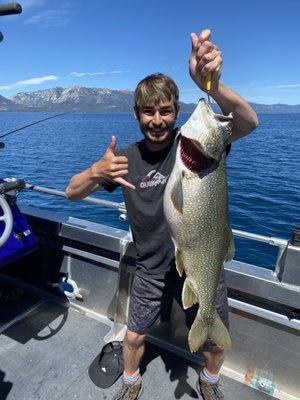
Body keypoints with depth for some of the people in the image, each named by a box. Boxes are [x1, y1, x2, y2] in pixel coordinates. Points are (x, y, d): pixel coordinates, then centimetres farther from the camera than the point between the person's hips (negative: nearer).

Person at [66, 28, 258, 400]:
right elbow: (72, 192, -4)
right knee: (134, 336, 17)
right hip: (151, 269, 2)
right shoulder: (126, 158, -6)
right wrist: (97, 172, -26)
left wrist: (211, 84, -49)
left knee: (216, 343, 18)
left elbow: (248, 122, -30)